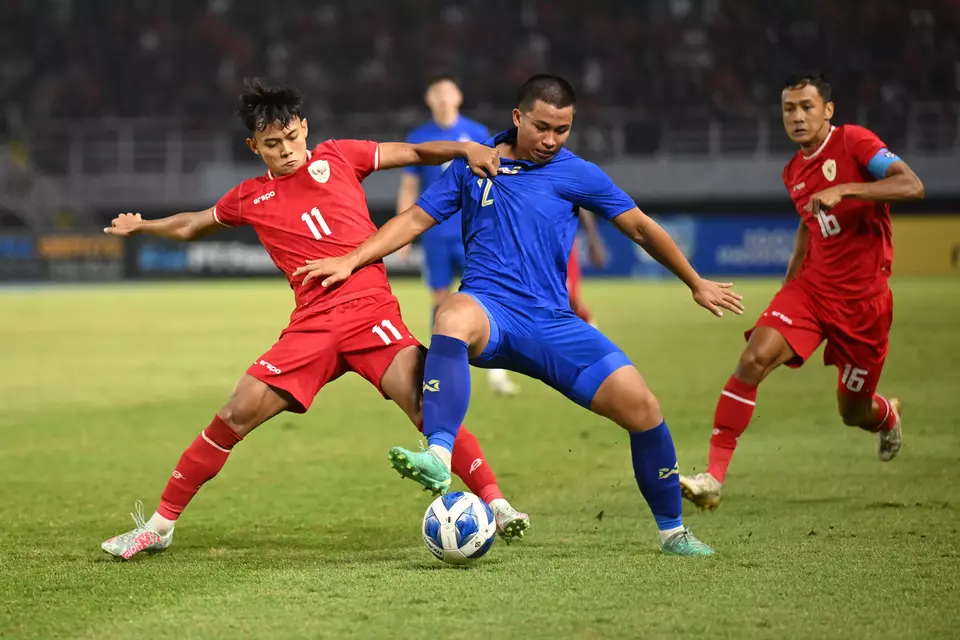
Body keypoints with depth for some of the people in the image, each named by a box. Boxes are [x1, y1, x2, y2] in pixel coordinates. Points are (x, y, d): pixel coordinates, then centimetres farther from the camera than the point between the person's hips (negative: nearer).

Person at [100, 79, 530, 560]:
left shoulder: (336, 158, 10)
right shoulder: (250, 198, 17)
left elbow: (415, 153, 11)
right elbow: (191, 225, 37)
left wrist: (465, 149, -4)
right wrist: (140, 227, 35)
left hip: (370, 310, -2)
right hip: (312, 324, 2)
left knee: (426, 404, -24)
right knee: (235, 416, -3)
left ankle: (494, 503, -20)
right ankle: (160, 525, 9)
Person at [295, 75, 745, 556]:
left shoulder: (576, 174, 7)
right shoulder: (474, 165, 10)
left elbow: (640, 228, 15)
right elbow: (417, 218, 14)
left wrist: (696, 284, 21)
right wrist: (352, 261, 6)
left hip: (551, 322, 1)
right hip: (489, 309, -1)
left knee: (640, 406, -13)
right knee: (454, 316, -40)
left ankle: (672, 530, 9)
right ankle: (438, 459, -54)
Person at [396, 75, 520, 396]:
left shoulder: (477, 134, 3)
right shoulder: (418, 139, 4)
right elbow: (409, 189, 8)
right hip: (436, 234, 1)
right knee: (441, 301, 4)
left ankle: (495, 372, -6)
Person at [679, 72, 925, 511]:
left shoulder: (854, 142, -12)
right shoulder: (794, 172, 9)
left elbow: (912, 186, -24)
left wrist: (844, 190, -33)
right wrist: (787, 288, 23)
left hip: (862, 298, -4)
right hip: (811, 288, 4)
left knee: (853, 412, 8)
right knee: (754, 358, -22)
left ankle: (887, 416, 50)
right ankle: (714, 477, -25)